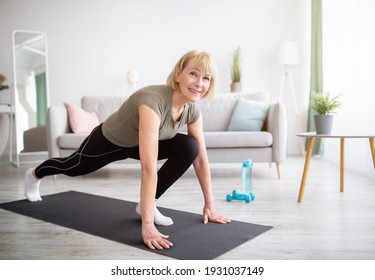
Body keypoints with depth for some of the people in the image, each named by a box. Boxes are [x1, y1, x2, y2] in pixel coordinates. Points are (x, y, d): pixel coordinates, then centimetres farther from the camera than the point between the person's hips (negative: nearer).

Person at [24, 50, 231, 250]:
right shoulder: (153, 101, -44)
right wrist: (147, 225, -50)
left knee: (189, 147, -19)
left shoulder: (192, 109, -22)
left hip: (137, 143, 5)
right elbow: (149, 168, -49)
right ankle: (34, 175, 60)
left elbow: (201, 159, -14)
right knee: (73, 168, 24)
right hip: (109, 141, -5)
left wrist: (209, 205, -14)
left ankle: (147, 204, -3)